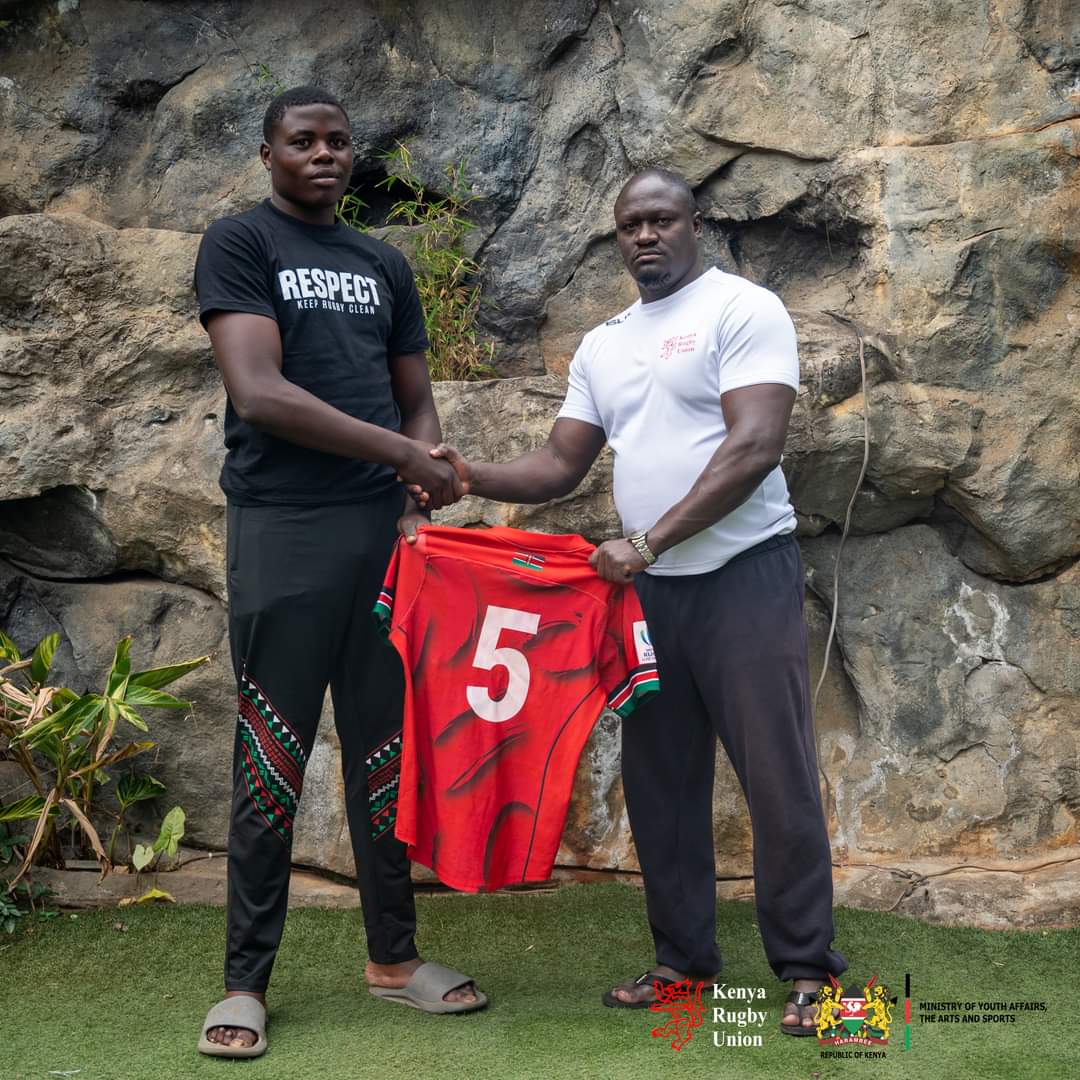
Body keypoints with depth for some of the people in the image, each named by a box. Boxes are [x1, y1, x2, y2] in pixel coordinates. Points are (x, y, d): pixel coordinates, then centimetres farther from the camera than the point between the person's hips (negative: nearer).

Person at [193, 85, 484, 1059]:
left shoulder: (386, 265, 18)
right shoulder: (240, 245, 1)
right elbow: (258, 393, -12)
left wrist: (421, 492, -2)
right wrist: (398, 451, -13)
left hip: (386, 529, 5)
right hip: (284, 530, -5)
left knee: (386, 751, 9)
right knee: (272, 758, -1)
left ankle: (393, 955, 21)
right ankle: (245, 979, 10)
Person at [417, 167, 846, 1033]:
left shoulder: (744, 310, -5)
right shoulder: (602, 345, 16)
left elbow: (756, 447, -16)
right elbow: (560, 467, 13)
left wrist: (649, 540, -21)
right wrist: (472, 476, -6)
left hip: (746, 573, -6)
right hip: (650, 587, 7)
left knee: (777, 776, -4)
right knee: (660, 780, 10)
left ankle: (807, 967, 8)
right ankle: (684, 955, 23)